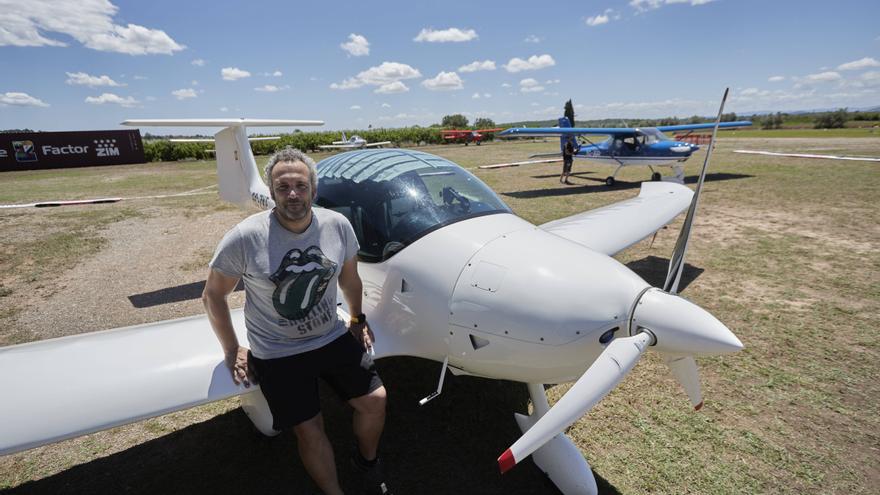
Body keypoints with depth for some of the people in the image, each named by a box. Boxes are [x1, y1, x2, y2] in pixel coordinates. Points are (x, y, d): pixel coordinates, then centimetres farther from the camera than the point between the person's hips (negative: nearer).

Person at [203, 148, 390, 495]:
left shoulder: (338, 225, -10)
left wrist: (357, 319, 14)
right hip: (277, 355, -3)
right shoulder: (244, 238, -19)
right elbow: (213, 294, -4)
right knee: (310, 431, 1)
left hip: (333, 338, 3)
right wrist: (232, 350, 0)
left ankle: (367, 460, 36)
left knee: (375, 399, 3)